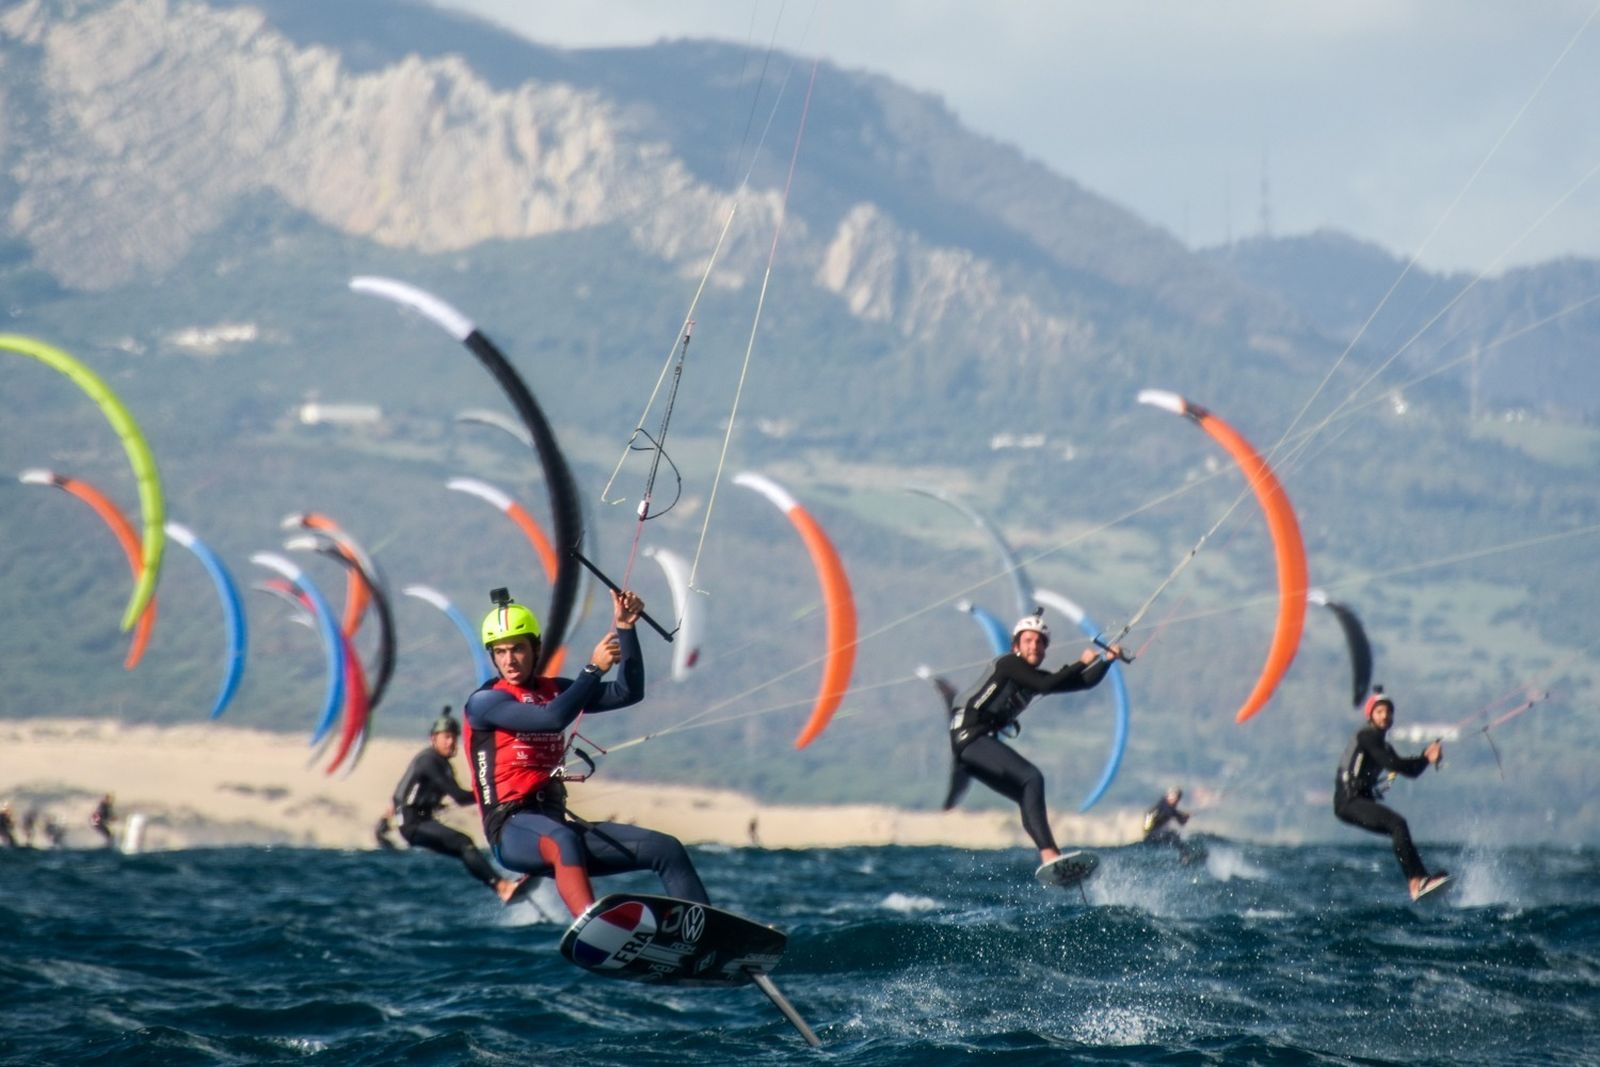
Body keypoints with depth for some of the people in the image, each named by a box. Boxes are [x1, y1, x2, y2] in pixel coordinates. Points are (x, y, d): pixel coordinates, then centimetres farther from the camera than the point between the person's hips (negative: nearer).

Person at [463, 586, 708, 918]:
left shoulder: (553, 690, 18)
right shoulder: (484, 702, -3)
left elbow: (628, 693, 12)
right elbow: (551, 719, -20)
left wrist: (624, 629, 4)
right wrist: (594, 668, -13)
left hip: (557, 824, 8)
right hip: (512, 828, -8)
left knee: (667, 848, -2)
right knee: (564, 840, -42)